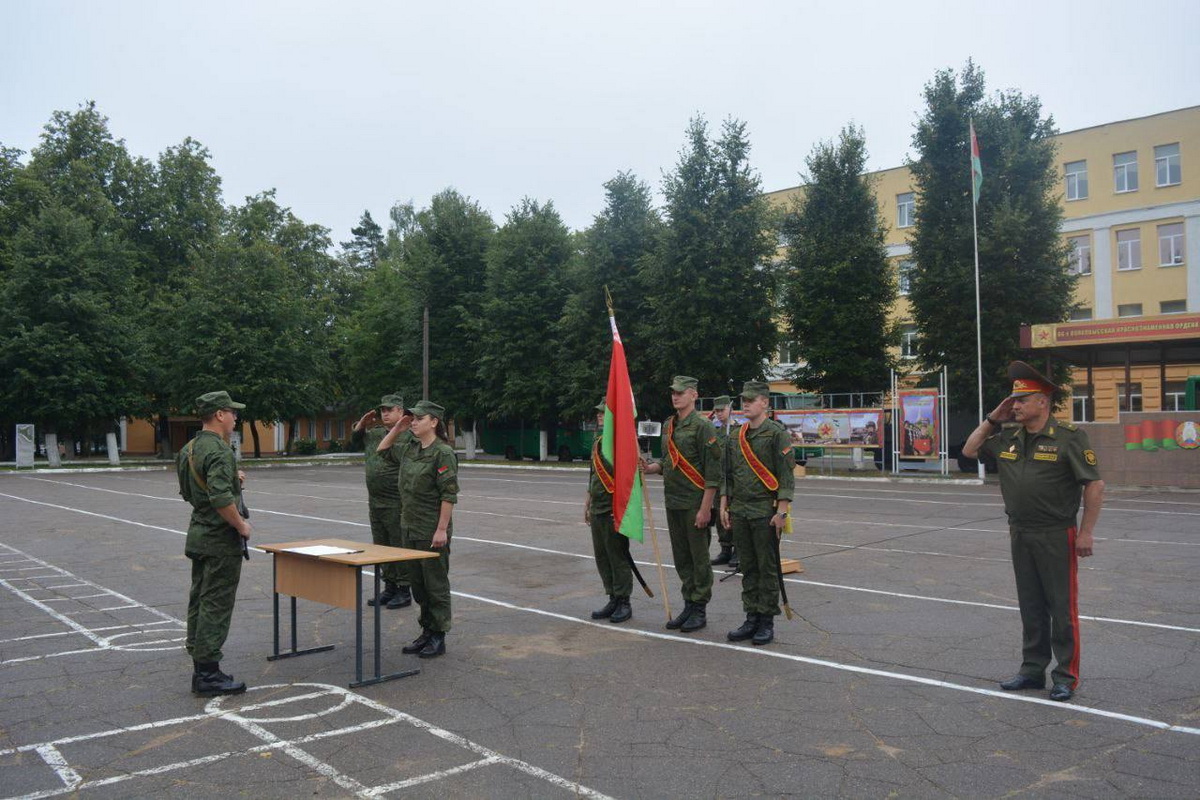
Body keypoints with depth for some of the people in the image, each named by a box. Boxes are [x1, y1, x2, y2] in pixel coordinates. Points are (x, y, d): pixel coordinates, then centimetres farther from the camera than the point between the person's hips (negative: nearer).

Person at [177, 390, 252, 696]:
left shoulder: (189, 448, 10)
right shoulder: (219, 450, -20)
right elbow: (220, 498, -30)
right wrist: (241, 524, -16)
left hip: (198, 536, 10)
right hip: (221, 539, -10)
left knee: (200, 601, 13)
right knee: (216, 605, -4)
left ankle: (200, 670, 21)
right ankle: (208, 674, 0)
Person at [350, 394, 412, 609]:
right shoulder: (374, 434, 13)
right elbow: (355, 442, 28)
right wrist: (361, 425, 13)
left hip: (396, 504, -8)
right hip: (375, 503, 9)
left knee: (400, 548, -1)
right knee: (381, 548, 15)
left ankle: (404, 591, 9)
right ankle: (389, 588, 27)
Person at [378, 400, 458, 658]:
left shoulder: (443, 453, -15)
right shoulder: (410, 449, 8)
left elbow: (449, 494, -18)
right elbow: (383, 450, 25)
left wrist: (442, 529, -21)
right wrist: (397, 429, 10)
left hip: (432, 532, -8)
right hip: (410, 528, 8)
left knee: (435, 584, 2)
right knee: (417, 583, 15)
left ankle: (438, 637, 13)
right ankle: (426, 632, 26)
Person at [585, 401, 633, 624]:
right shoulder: (598, 441, 15)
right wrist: (587, 502, 22)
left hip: (614, 510, -9)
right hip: (598, 510, 9)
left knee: (618, 557, -2)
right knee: (601, 557, 13)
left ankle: (624, 603, 9)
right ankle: (613, 600, 23)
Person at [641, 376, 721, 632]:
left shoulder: (702, 426, -11)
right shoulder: (669, 425, 13)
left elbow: (713, 471, -15)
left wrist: (705, 508, -18)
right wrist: (650, 468, -1)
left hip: (695, 504, -8)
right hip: (673, 503, 8)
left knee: (699, 558, 2)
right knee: (681, 558, 14)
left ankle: (700, 609, 11)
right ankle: (688, 604, 24)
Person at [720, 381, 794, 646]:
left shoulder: (777, 433, -8)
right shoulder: (736, 437, 11)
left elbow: (786, 475, -11)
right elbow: (729, 474, 16)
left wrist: (781, 511, -16)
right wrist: (724, 505, 10)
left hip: (766, 513, -6)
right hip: (740, 512, 6)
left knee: (768, 568, 2)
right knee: (748, 568, 11)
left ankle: (767, 622, 11)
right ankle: (751, 618, 19)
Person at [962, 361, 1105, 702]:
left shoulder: (1068, 437, -10)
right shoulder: (1007, 437, 7)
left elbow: (1095, 485, -11)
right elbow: (969, 450, 18)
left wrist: (1086, 532, -14)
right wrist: (992, 419, 6)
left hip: (1056, 536, -6)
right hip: (1020, 534, 6)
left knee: (1062, 608, 2)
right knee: (1030, 607, 14)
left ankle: (1066, 677, 12)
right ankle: (1032, 671, 24)